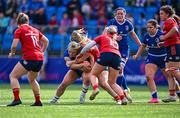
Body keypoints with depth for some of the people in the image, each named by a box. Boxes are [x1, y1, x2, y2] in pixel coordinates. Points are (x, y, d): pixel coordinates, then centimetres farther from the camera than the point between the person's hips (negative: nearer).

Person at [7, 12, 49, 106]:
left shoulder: (19, 31, -1)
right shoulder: (35, 30, 16)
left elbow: (14, 45, -10)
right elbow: (46, 41, 23)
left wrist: (12, 53, 10)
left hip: (29, 58, -7)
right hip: (40, 58, 7)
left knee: (13, 76, 3)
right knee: (32, 79, 27)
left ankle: (17, 99, -12)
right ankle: (38, 101, 21)